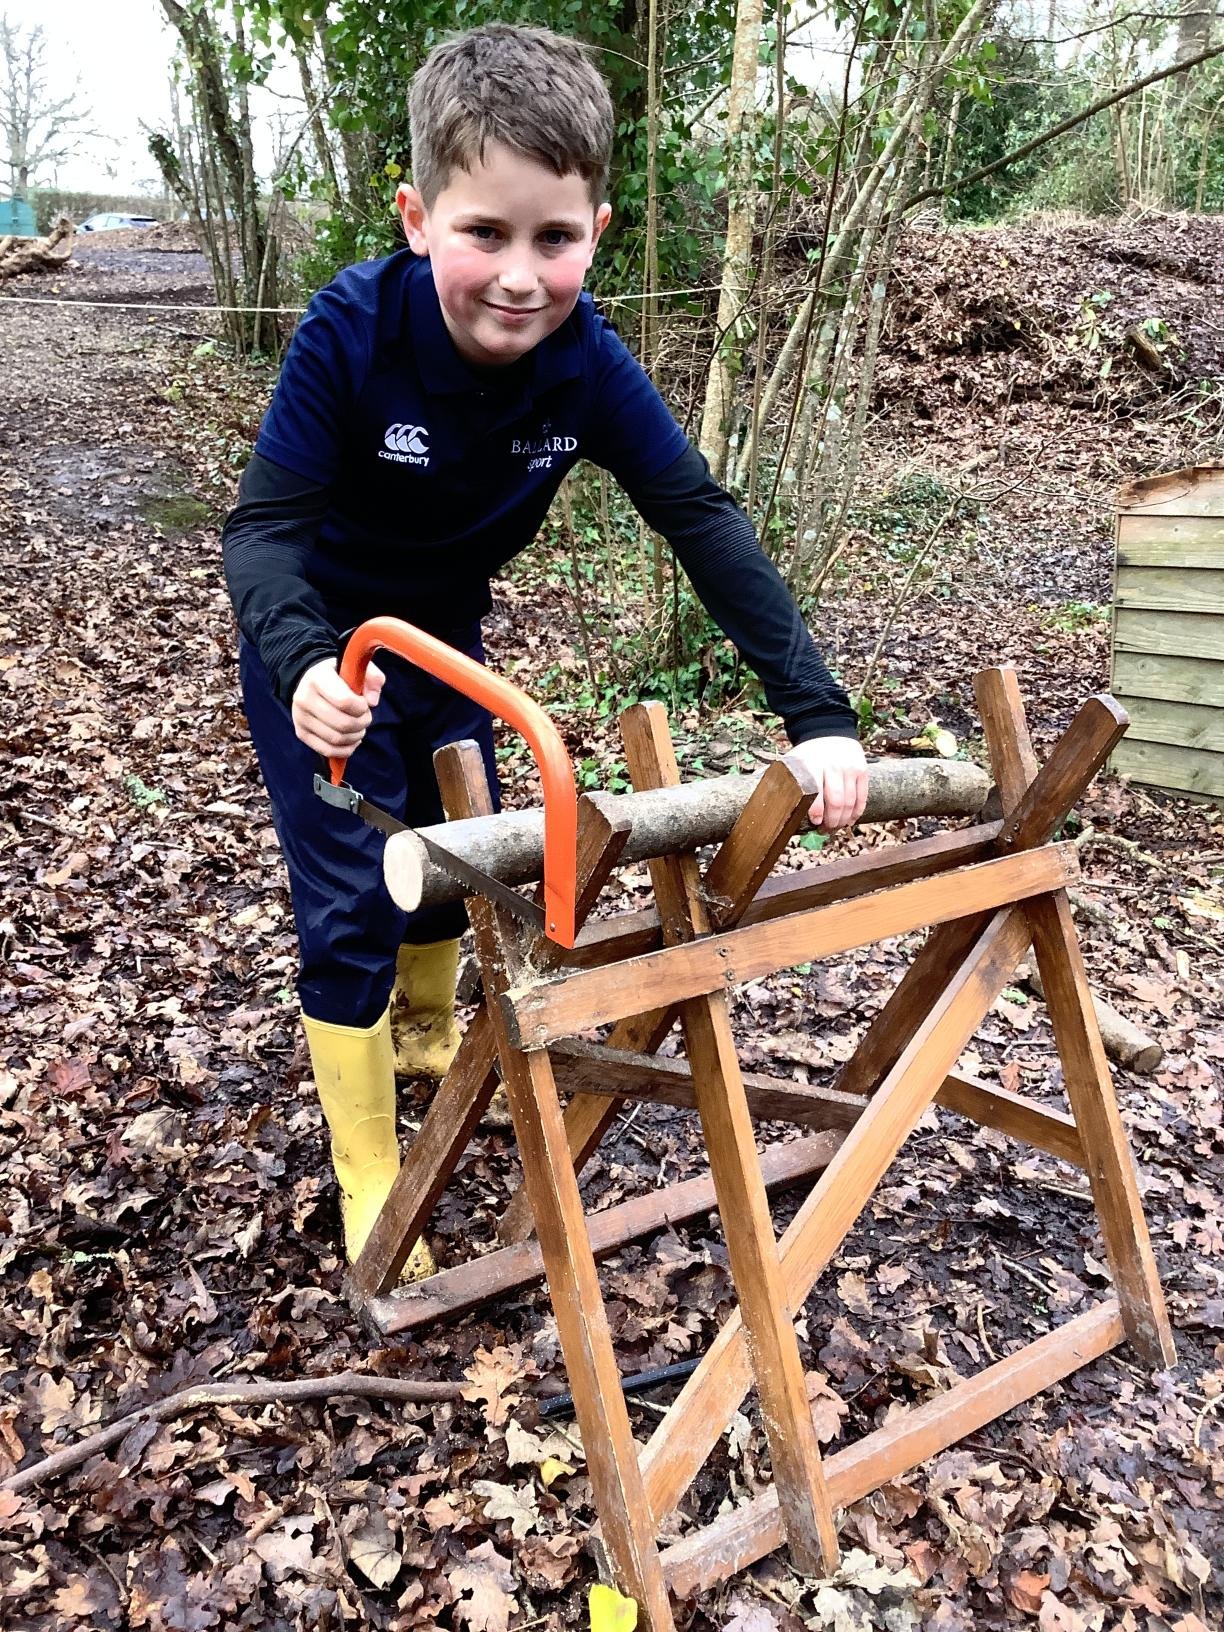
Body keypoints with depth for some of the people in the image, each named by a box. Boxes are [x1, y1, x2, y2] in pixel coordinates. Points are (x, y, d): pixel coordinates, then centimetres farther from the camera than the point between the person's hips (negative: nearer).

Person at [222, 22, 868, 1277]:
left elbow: (702, 521, -23)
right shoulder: (352, 331, -31)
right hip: (317, 648, -4)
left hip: (445, 635, 5)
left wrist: (816, 713, -30)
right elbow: (266, 522, -30)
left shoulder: (588, 364, -21)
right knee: (351, 902, -6)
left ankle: (427, 1032, 50)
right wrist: (303, 662, -51)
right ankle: (367, 1182, 11)